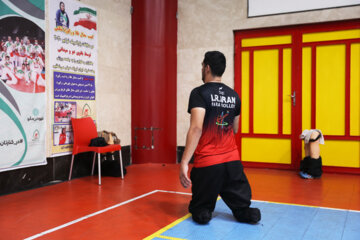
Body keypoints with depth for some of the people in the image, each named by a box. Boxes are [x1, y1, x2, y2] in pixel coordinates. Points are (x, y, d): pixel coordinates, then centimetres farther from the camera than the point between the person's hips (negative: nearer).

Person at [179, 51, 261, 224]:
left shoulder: (199, 93, -8)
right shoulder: (234, 95, 9)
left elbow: (196, 128, -21)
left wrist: (184, 162, -23)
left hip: (206, 163, -4)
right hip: (232, 161, 4)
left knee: (200, 210, 13)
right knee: (242, 205, 13)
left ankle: (201, 213, -13)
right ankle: (245, 213, -12)